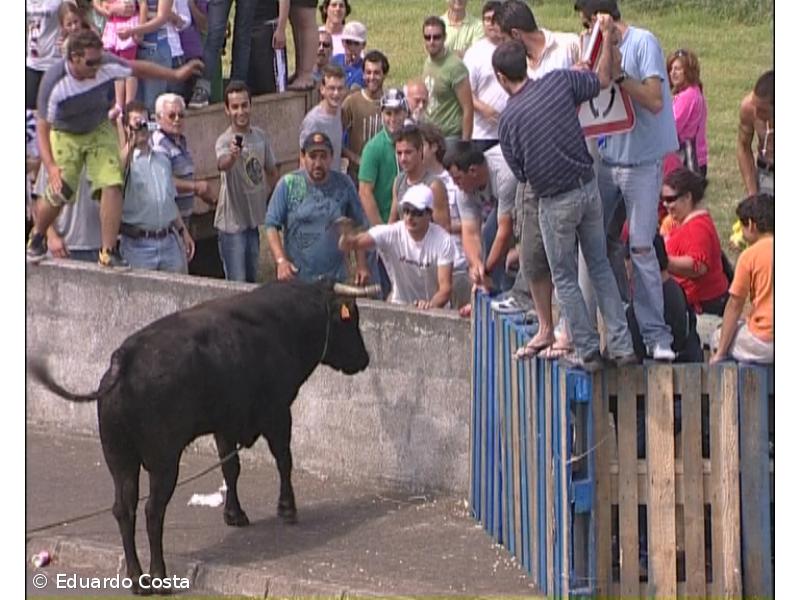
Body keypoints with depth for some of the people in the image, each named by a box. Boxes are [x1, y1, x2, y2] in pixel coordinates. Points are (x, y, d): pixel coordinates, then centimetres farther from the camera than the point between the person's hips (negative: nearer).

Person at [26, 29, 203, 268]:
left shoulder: (107, 66, -23)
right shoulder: (54, 82, -31)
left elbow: (138, 68, -1)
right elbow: (42, 126, -26)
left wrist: (176, 75, 6)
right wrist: (50, 166, -38)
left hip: (100, 130, 3)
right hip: (65, 135, -3)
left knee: (112, 184, -16)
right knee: (58, 194, -10)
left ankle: (108, 251, -9)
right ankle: (36, 237, 22)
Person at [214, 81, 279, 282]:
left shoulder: (260, 136, 3)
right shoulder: (225, 141, -17)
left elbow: (272, 171, 18)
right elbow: (222, 165, -42)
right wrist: (232, 156, -63)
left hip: (254, 220, 6)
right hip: (232, 222, -6)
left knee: (252, 280, 17)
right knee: (237, 285, -6)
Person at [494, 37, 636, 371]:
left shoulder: (508, 118, -11)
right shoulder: (559, 82, -8)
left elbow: (520, 173, -1)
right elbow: (603, 80, 6)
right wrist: (608, 37, 14)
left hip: (555, 202, -3)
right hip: (588, 188, 3)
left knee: (565, 278, 12)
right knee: (600, 267, 17)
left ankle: (588, 352, 13)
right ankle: (621, 345, 13)